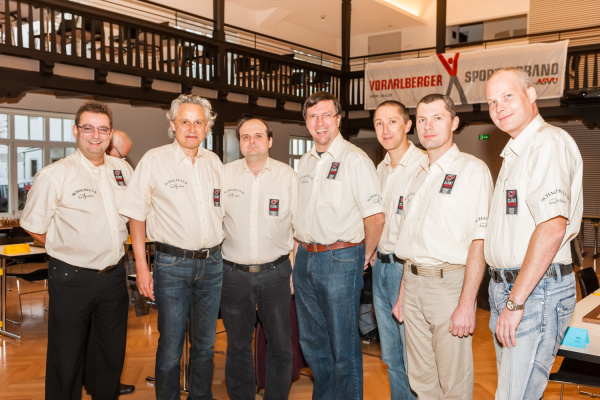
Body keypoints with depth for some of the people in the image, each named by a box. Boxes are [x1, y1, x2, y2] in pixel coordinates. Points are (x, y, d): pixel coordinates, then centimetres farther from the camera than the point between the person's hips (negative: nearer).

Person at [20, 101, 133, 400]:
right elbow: (34, 227, -5)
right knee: (67, 360, 7)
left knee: (113, 354, 18)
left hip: (114, 274, 5)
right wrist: (69, 248, -3)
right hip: (72, 279, -5)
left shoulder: (123, 169, 5)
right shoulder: (54, 175, -11)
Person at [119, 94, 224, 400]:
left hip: (212, 264, 4)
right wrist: (141, 266, -7)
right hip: (172, 263, -4)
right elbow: (136, 216, -2)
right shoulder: (154, 160, -4)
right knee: (170, 346, 2)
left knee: (204, 343, 15)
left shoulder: (214, 163, 8)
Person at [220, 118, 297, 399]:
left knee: (281, 347, 8)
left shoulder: (287, 176, 0)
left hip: (275, 273, -1)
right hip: (233, 273, 1)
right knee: (237, 347, 13)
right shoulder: (224, 174, 2)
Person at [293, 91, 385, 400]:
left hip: (340, 260, -7)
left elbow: (375, 216, -15)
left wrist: (364, 256, -6)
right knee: (312, 341, 17)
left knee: (343, 345, 2)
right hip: (305, 258, 7)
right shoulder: (304, 162, 13)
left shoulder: (354, 159, -10)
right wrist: (304, 248, 14)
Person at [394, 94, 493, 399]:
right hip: (414, 284, 7)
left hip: (449, 283, -6)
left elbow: (479, 241, -15)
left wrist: (466, 304, -20)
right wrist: (403, 293, 16)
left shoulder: (472, 170, -8)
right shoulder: (419, 176, 16)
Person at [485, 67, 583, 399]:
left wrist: (515, 302, -24)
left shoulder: (549, 143, -14)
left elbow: (552, 228, -25)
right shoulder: (514, 152, 19)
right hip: (506, 286, 10)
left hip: (536, 291, -10)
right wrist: (507, 297, 17)